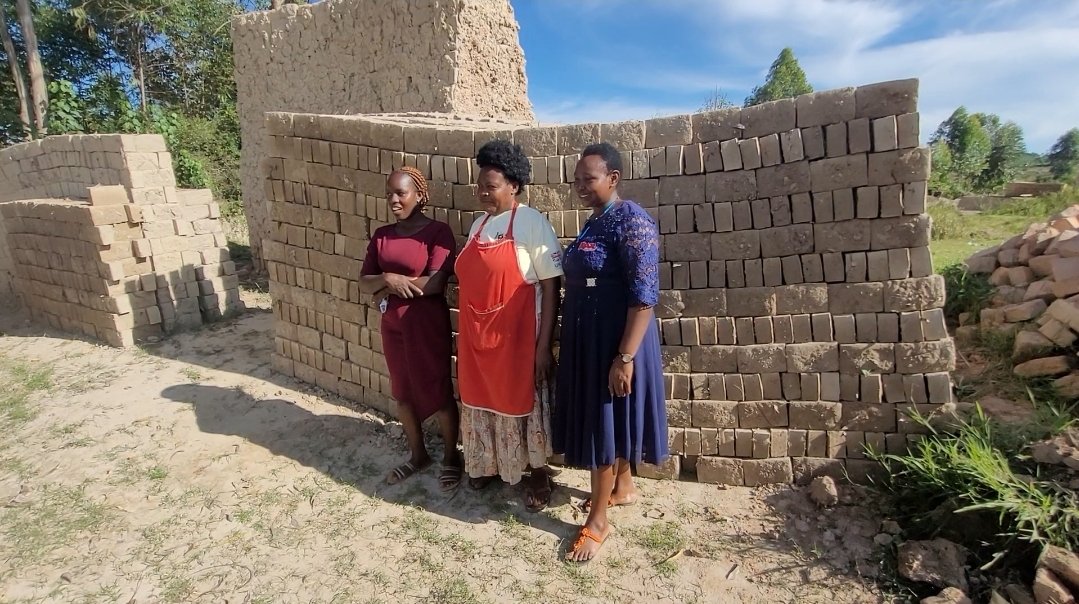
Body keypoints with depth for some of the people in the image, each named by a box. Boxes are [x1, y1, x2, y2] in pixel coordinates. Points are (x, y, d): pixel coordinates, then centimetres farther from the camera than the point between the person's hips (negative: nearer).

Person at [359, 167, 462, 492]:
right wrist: (388, 279, -18)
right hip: (393, 326, 7)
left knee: (438, 392, 5)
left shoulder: (438, 231, -12)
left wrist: (389, 288, -11)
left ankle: (451, 457, 26)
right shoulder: (381, 235, 6)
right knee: (403, 392, 16)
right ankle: (418, 455, 35)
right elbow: (364, 281, 4)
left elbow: (436, 283, -21)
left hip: (428, 326, -6)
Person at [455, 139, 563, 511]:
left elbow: (551, 287, -14)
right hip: (476, 336, 7)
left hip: (516, 336, -6)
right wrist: (467, 336, 13)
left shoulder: (532, 223, -12)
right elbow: (472, 280, 14)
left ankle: (538, 474, 30)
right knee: (482, 400, 18)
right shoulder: (479, 225, 9)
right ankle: (489, 464, 41)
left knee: (522, 402, 8)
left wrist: (544, 345, -16)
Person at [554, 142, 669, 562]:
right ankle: (623, 487, 40)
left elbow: (644, 297, -23)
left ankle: (597, 521, 16)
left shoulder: (633, 221, -17)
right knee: (600, 420, 19)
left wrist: (625, 357, -25)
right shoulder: (595, 222, 11)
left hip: (615, 341, -9)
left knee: (605, 423, 1)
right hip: (587, 339, 9)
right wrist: (566, 341, 19)